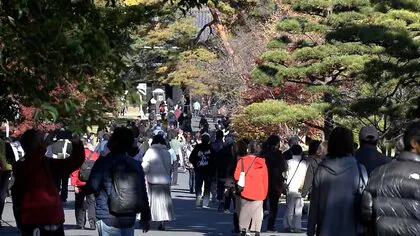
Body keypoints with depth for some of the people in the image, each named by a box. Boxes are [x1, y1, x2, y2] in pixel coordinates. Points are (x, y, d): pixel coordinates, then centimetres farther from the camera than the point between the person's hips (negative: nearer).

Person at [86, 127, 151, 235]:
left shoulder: (103, 162, -9)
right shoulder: (136, 165, 6)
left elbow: (91, 187, -14)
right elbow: (143, 193, 9)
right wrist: (145, 218, 17)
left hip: (108, 218, -5)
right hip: (129, 219, 5)